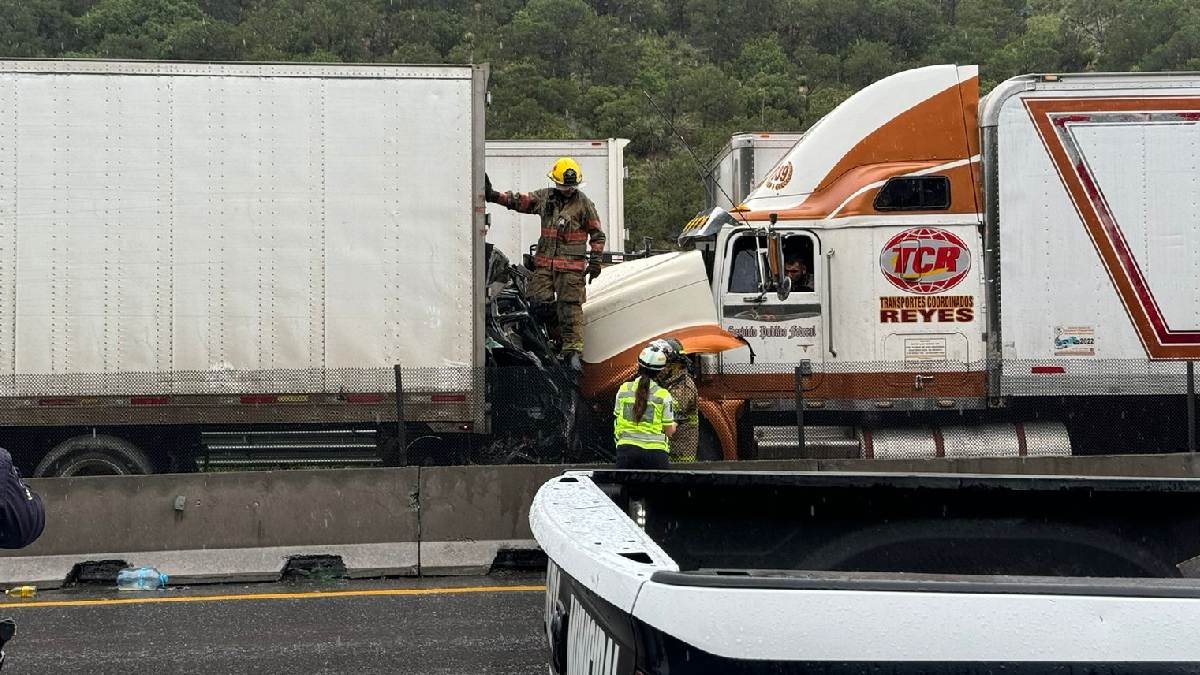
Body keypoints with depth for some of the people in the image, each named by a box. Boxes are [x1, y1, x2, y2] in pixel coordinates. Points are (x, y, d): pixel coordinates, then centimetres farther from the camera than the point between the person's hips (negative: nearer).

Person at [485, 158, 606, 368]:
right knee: (539, 302, -3)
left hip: (571, 265, -4)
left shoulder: (584, 203, 1)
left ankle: (572, 349, -4)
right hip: (544, 262, 4)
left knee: (570, 307, -7)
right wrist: (493, 196, -1)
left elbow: (597, 233, 5)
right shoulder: (545, 197, 9)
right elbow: (520, 201, 10)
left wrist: (595, 260, -1)